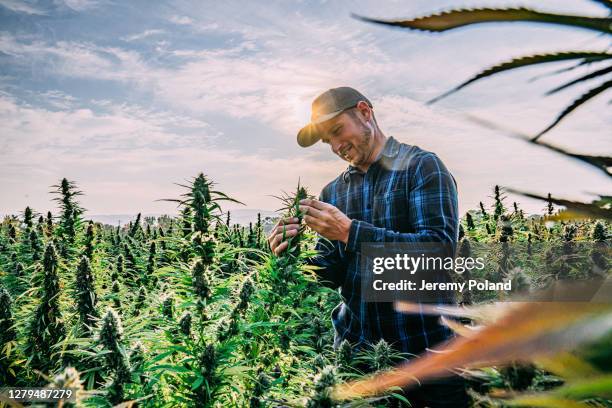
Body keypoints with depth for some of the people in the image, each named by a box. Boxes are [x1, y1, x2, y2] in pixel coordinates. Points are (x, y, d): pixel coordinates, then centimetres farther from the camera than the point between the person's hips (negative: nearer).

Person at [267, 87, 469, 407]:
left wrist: (350, 231, -25)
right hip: (355, 347, 5)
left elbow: (439, 249, -20)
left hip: (424, 348, -4)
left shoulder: (422, 166, -8)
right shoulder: (333, 192, 7)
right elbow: (333, 274, 6)